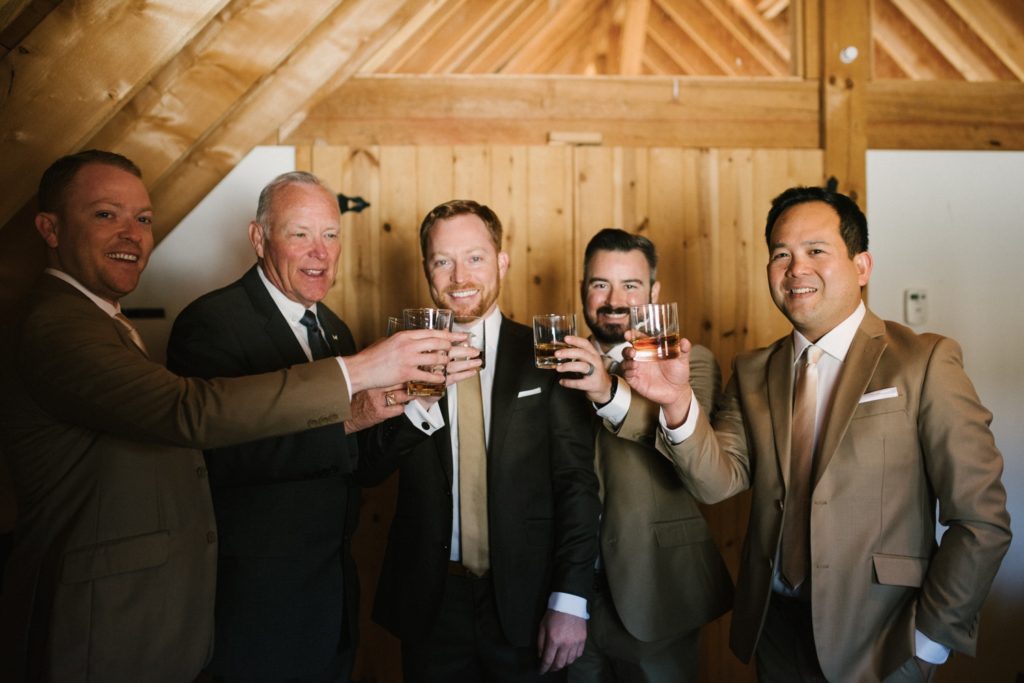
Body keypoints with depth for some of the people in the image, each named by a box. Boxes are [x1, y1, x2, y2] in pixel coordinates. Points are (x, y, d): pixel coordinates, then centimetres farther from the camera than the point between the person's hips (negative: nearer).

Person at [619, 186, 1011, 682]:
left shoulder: (925, 362, -11)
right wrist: (679, 403, -25)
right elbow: (719, 481, -9)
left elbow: (981, 520, -11)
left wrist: (930, 639, -9)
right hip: (775, 629, 4)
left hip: (877, 641, -4)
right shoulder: (753, 373, 2)